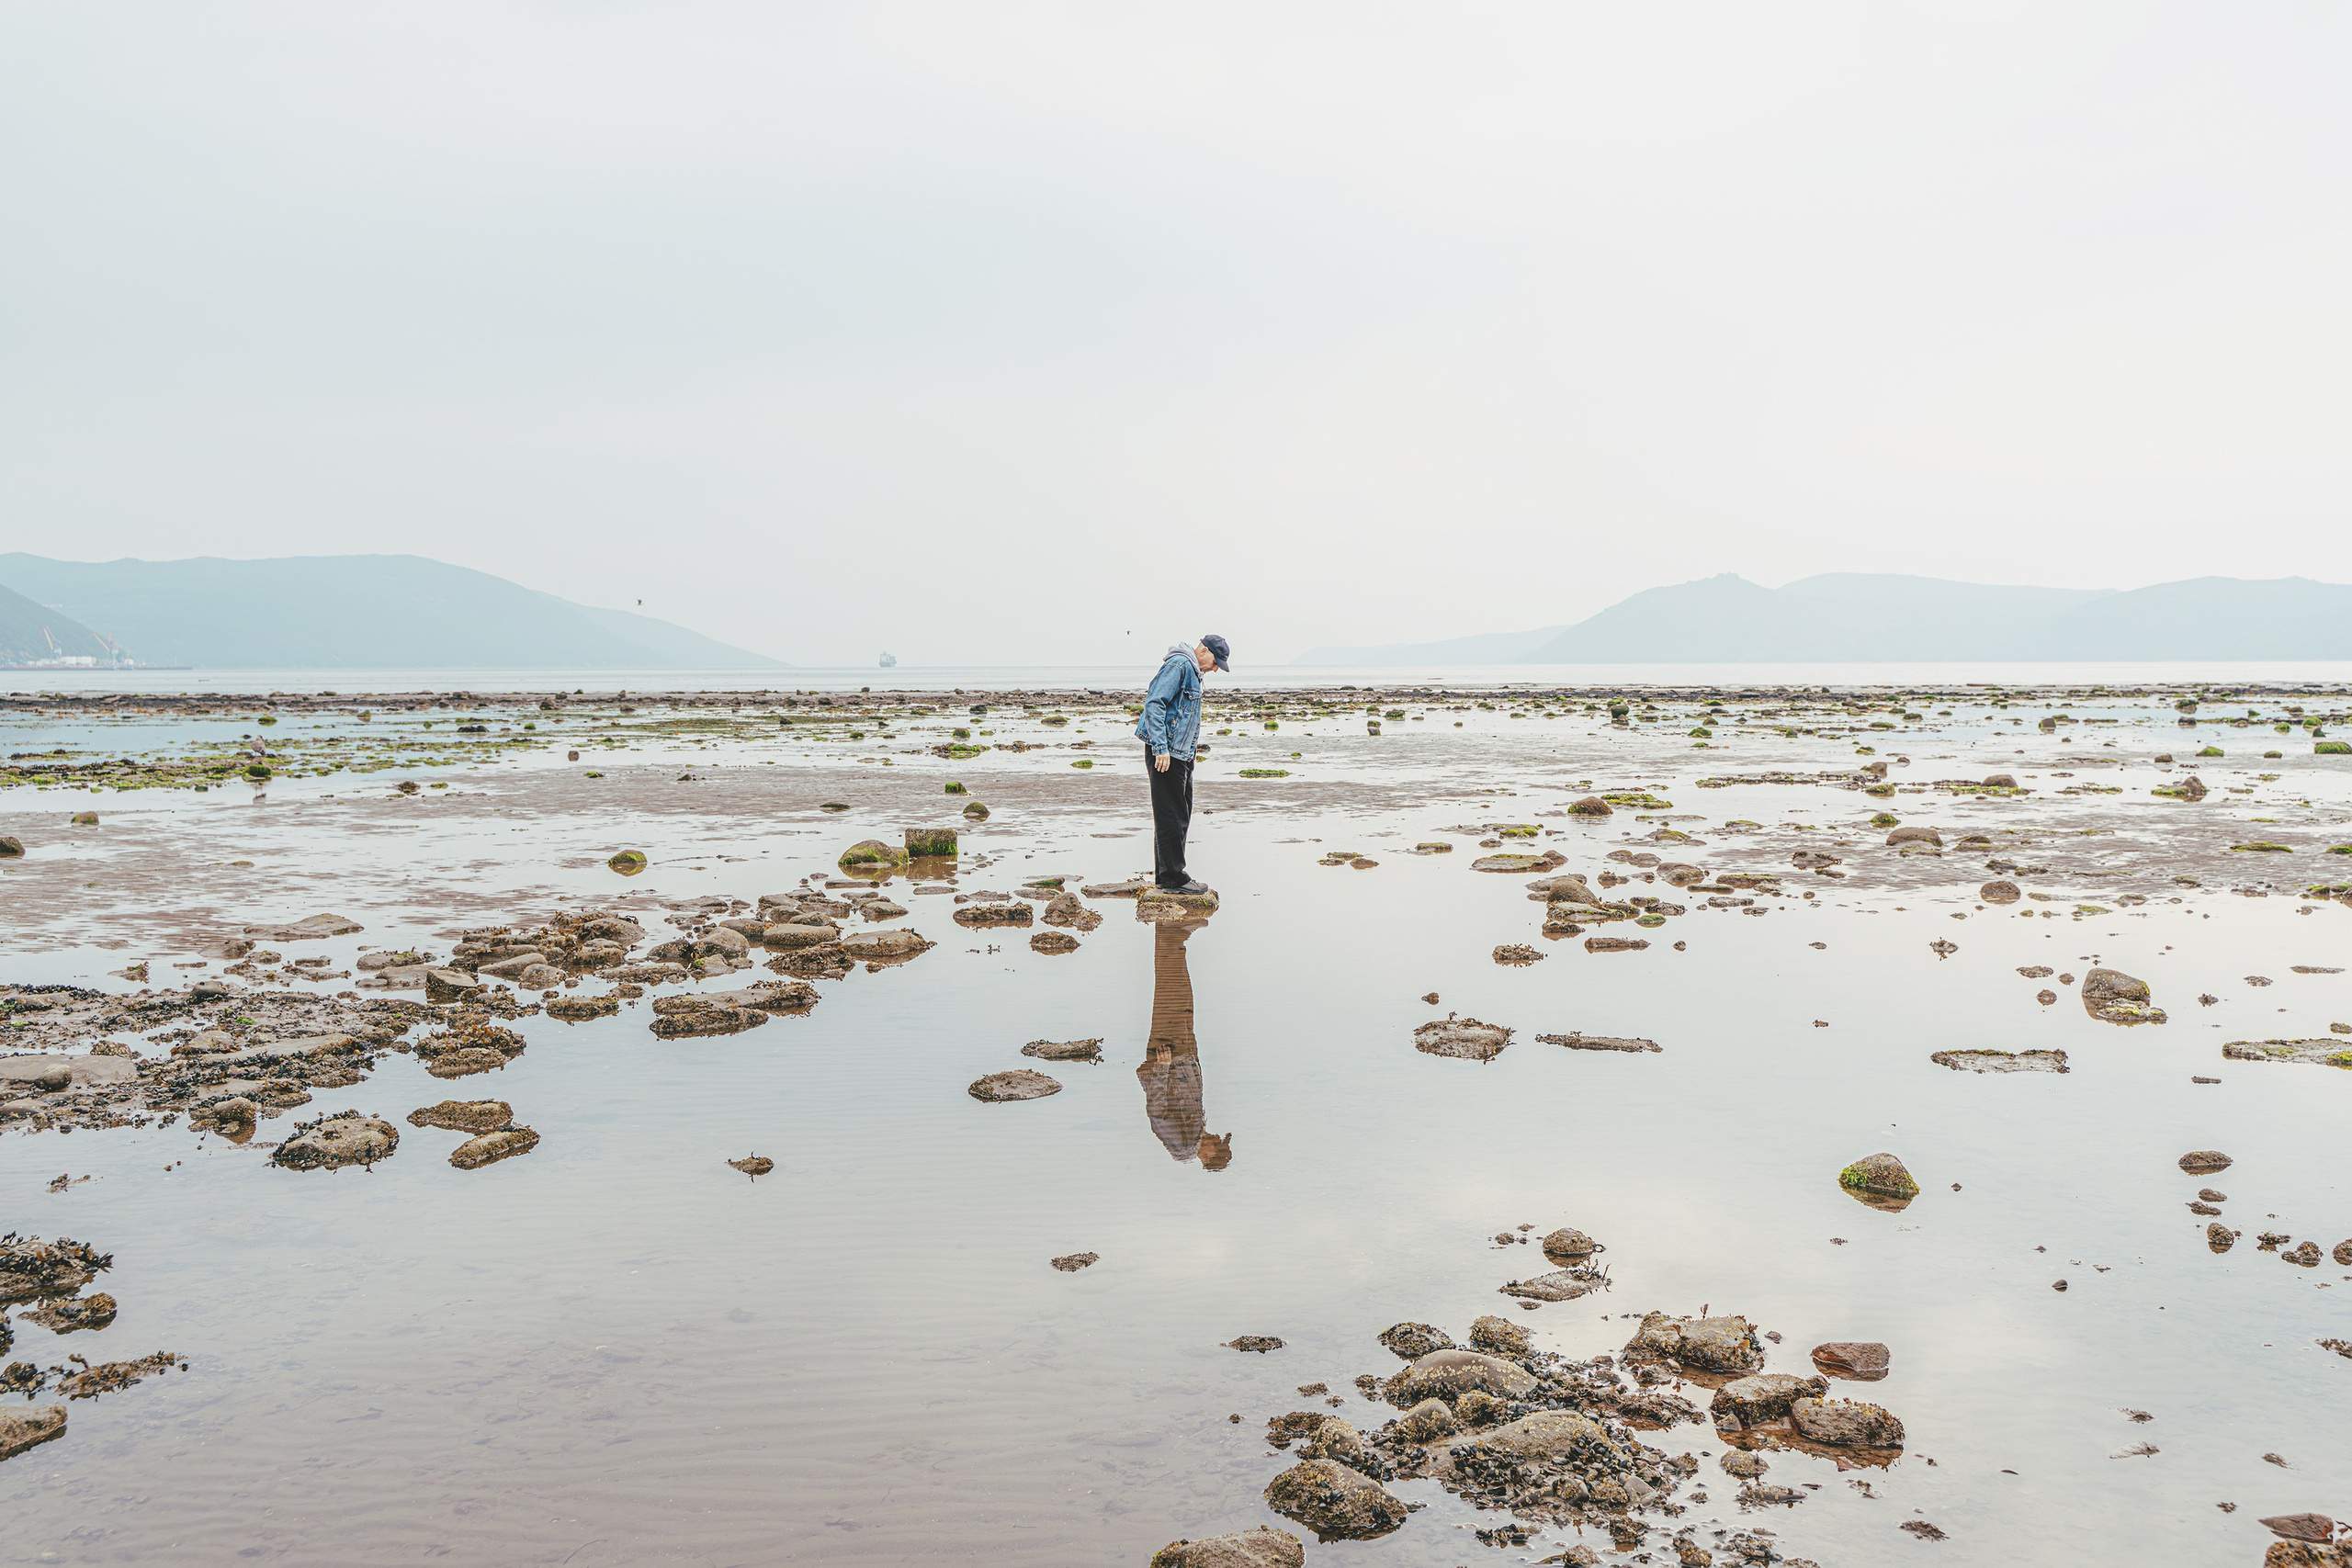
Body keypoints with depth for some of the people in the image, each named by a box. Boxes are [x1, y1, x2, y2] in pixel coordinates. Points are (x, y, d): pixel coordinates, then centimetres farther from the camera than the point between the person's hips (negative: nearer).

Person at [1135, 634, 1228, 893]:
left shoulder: (1191, 671, 21)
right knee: (1171, 817, -7)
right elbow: (1154, 704, -21)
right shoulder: (1178, 665, -12)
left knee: (1181, 816, 13)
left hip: (1180, 755, 11)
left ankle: (1165, 875, 20)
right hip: (1165, 755, -11)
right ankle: (1173, 877, -3)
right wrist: (1161, 749, -25)